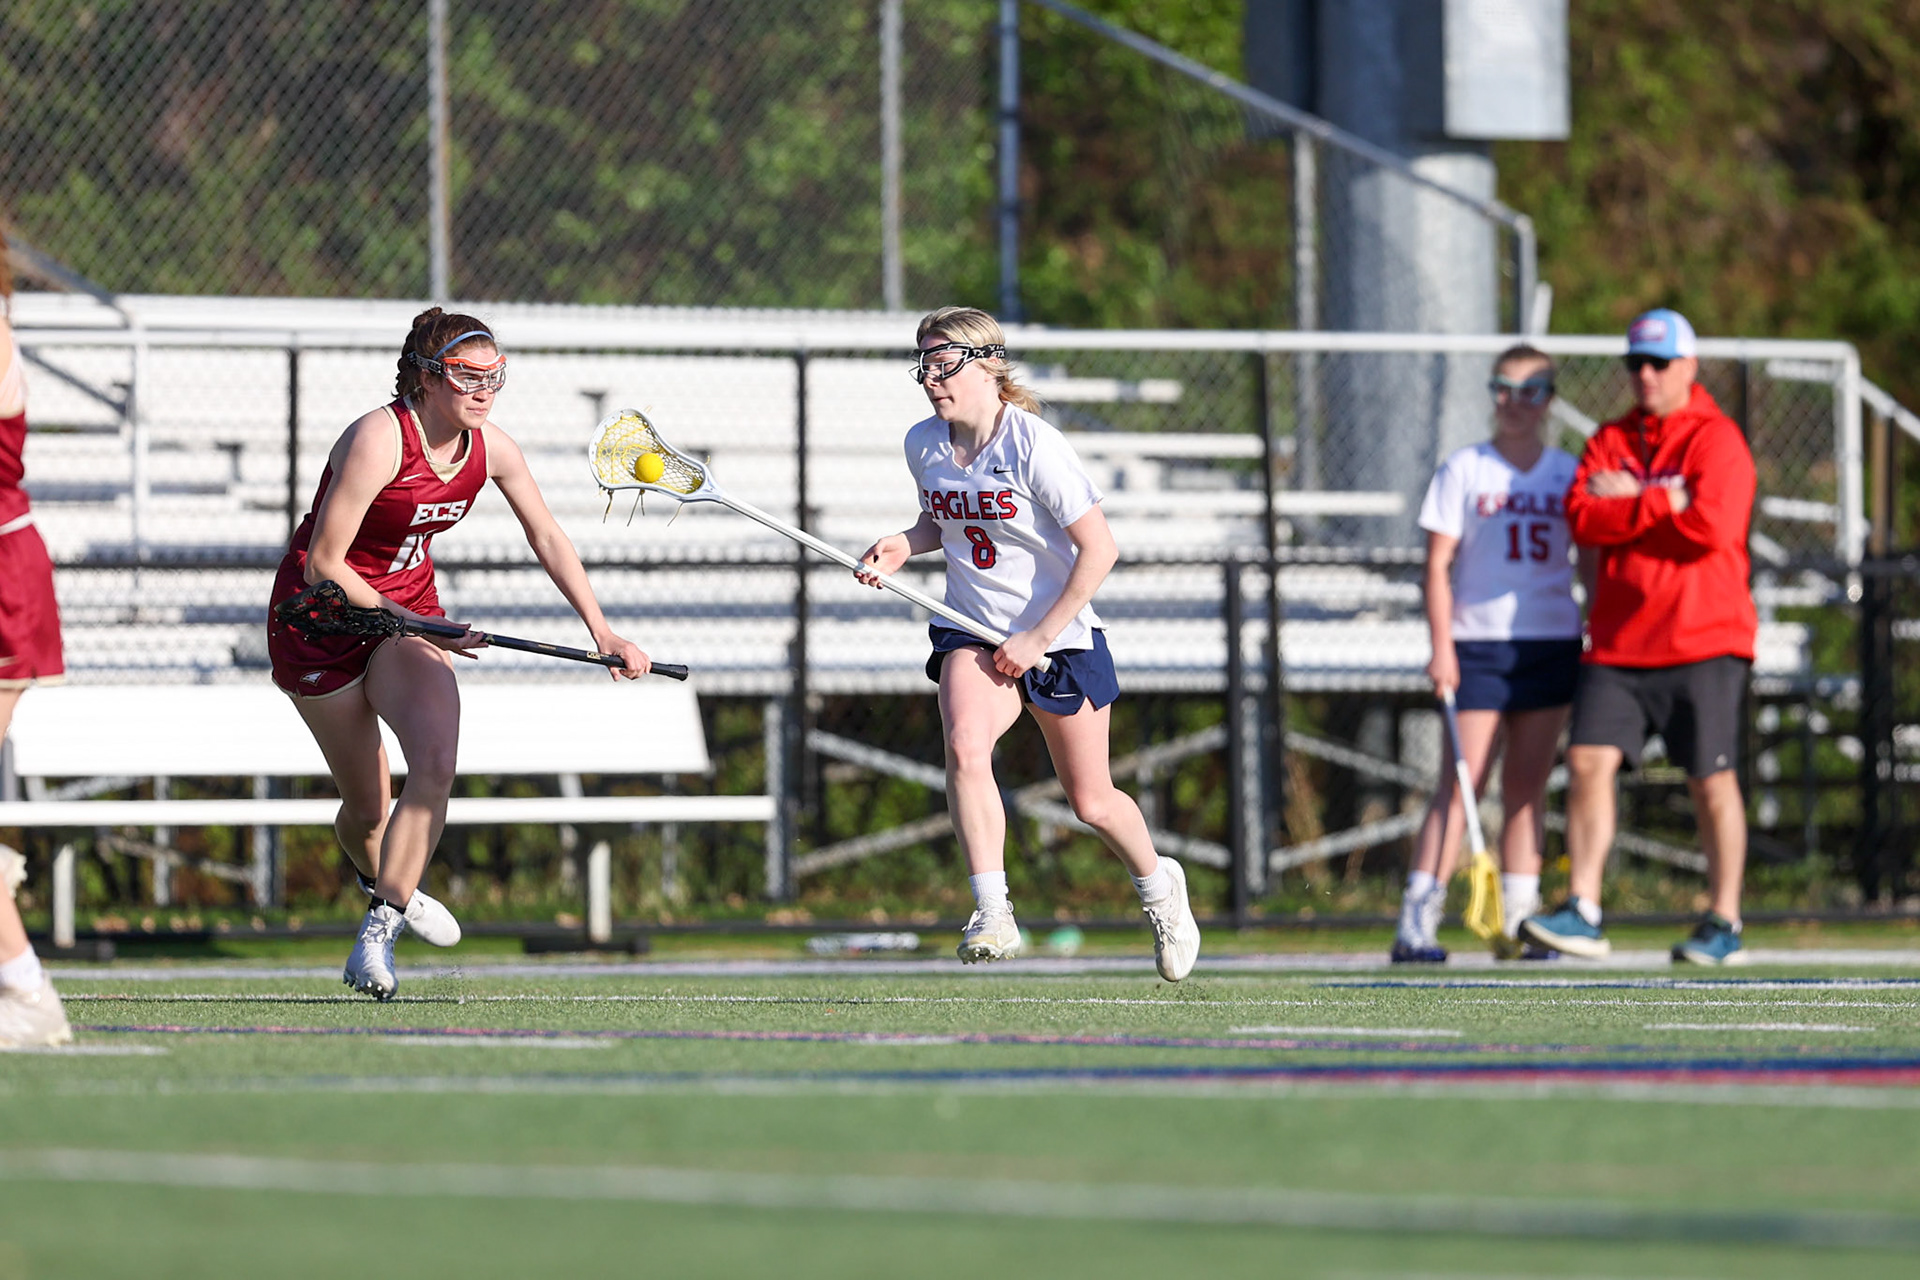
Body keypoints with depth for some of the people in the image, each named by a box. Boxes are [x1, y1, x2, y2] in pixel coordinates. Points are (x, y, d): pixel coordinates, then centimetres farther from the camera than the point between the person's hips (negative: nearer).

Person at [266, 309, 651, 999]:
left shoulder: (492, 449, -7)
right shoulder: (379, 439, -27)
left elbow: (548, 540, 6)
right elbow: (323, 564, -24)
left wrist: (603, 633, -1)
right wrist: (410, 626, -24)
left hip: (411, 609, 5)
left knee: (435, 759, -22)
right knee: (366, 806, 3)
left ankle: (378, 933, -16)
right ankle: (382, 883, 40)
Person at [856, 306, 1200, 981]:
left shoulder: (1033, 444, -20)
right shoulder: (924, 445, -1)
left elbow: (1099, 549, -18)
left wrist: (1038, 639, -18)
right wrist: (904, 544, -3)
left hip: (1058, 632, -4)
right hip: (973, 629, 4)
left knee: (1092, 802, 7)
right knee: (965, 746, -28)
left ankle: (1159, 886, 38)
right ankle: (993, 915, -27)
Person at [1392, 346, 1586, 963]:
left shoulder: (1570, 473, 9)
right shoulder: (1463, 470, 2)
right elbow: (1438, 565, 0)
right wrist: (1442, 648, -8)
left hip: (1553, 646, 3)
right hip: (1479, 643, -3)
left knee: (1527, 786, 5)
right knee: (1461, 783, -9)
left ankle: (1518, 921, 8)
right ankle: (1415, 923, -10)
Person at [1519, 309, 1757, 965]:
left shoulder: (1718, 441, -3)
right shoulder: (1610, 442, 13)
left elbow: (1710, 525, -18)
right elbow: (1581, 518, -2)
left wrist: (1628, 502, -8)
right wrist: (1665, 506, -13)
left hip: (1703, 640, -5)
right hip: (1618, 643, 5)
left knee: (1711, 781, -1)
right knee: (1587, 762, -7)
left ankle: (1724, 925, 7)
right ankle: (1583, 915, -7)